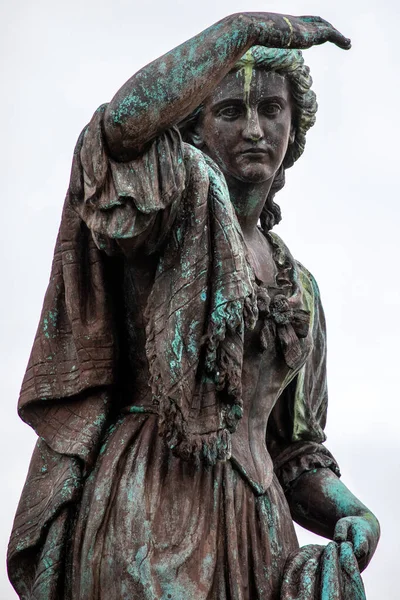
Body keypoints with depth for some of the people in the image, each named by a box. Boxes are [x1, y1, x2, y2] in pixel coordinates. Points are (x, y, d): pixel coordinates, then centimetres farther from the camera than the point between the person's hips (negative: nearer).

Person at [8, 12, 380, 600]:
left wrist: (349, 509, 2)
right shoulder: (183, 191, 5)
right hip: (142, 512, -6)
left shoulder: (299, 288, 22)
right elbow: (125, 120, -21)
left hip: (253, 532, 6)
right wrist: (246, 28, -14)